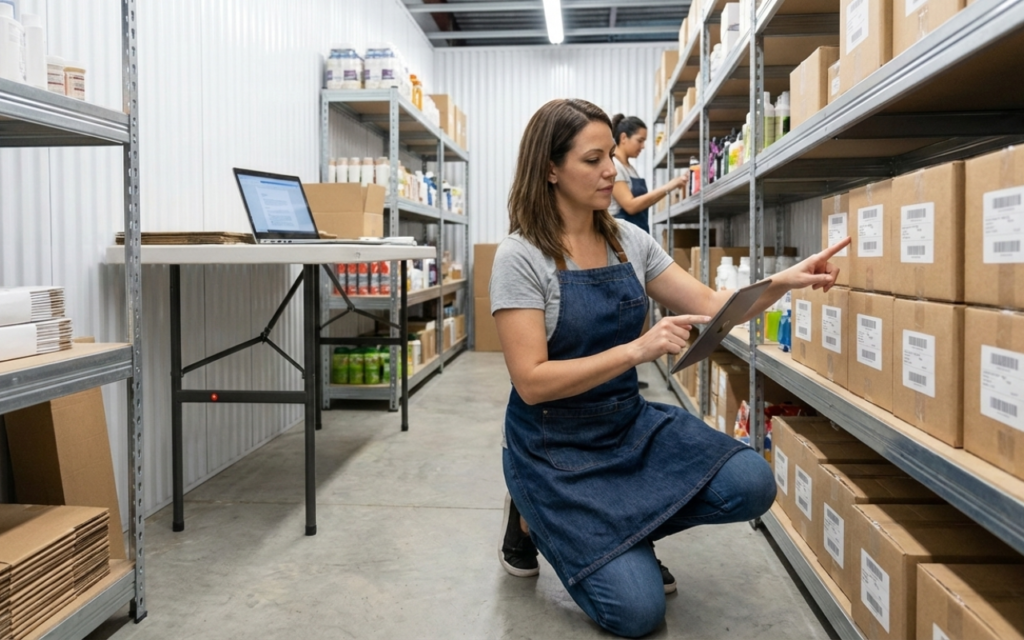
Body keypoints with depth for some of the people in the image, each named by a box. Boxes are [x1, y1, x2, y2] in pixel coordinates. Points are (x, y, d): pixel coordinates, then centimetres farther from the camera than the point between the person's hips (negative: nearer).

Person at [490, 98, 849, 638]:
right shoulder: (521, 257, -17)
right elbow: (532, 382, -22)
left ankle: (618, 529, 11)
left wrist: (784, 281, -15)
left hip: (630, 423, 6)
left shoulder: (630, 242, 1)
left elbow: (712, 307, 3)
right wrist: (636, 350, -31)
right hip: (554, 447, -6)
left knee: (750, 485, -14)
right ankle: (537, 518, 14)